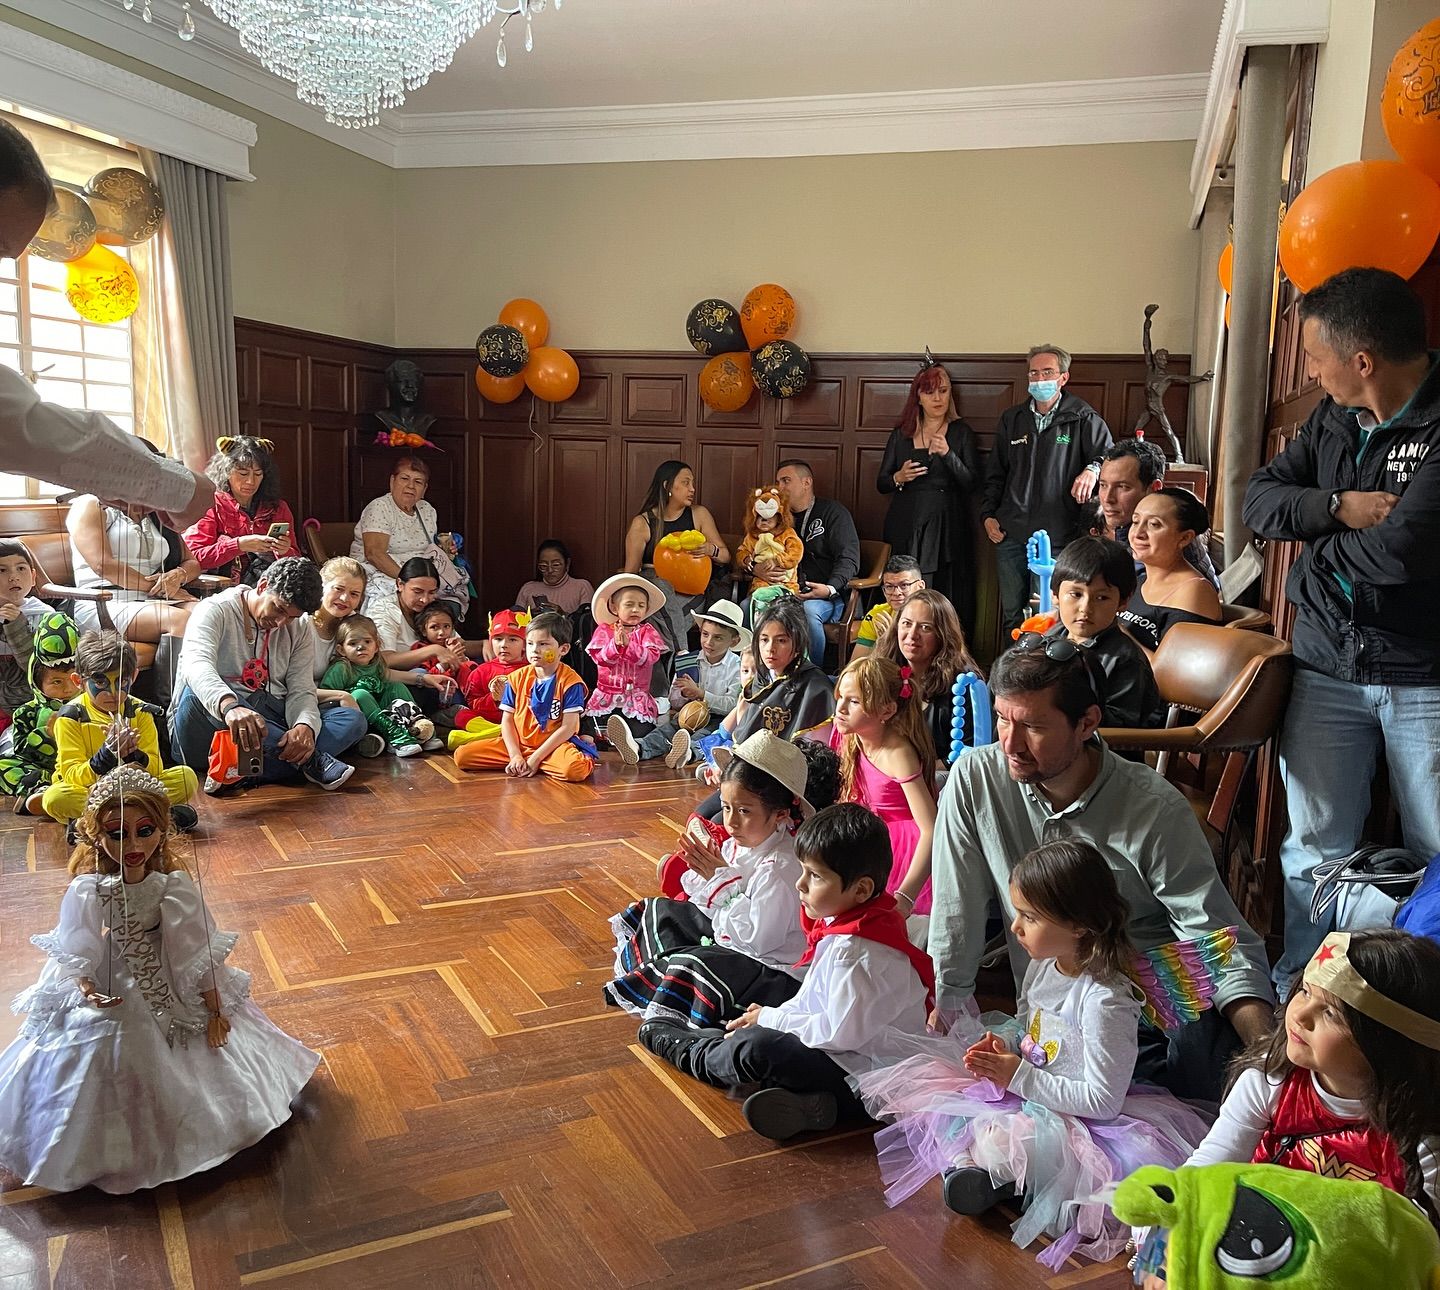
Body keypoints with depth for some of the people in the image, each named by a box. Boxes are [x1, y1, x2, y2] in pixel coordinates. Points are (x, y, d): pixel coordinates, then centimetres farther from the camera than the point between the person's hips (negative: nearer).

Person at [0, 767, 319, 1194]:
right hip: (110, 1000, -1)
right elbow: (76, 954, -10)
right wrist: (87, 990, -29)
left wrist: (213, 1008, -7)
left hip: (171, 992, 1)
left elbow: (199, 951, -10)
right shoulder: (88, 891, -18)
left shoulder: (176, 886, -17)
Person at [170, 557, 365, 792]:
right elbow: (196, 664, -27)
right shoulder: (217, 611, -6)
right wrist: (229, 705, -49)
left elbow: (301, 691, 1)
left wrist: (306, 726, -26)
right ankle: (308, 760, -36)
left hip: (269, 724, 4)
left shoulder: (299, 632, 12)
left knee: (354, 719, -15)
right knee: (196, 692, -36)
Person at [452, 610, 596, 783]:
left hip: (553, 745, -5)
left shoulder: (570, 682, -9)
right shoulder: (517, 678, 5)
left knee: (575, 769, -39)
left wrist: (536, 758, -17)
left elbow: (568, 727, -13)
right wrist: (515, 755, -12)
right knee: (461, 755, -9)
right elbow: (507, 720, 3)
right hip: (518, 743, 5)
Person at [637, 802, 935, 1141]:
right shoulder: (842, 925, 5)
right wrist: (775, 1016, 3)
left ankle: (689, 1051, 10)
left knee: (758, 1047, -18)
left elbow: (840, 1032, -26)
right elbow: (813, 998, 16)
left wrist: (770, 1020, -15)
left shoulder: (857, 952, -27)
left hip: (860, 1076, -11)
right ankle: (804, 1098, -10)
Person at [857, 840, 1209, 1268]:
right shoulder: (1044, 965, -1)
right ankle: (964, 1160, -22)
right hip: (1022, 1089, 9)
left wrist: (1019, 1076, -23)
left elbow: (1102, 1099, -25)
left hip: (1075, 1116, -9)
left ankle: (971, 1156, -7)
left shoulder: (1106, 1001, -26)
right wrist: (1004, 1044, -4)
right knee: (938, 1084, -2)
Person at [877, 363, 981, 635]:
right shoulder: (900, 435, 12)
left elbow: (972, 483, -2)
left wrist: (948, 453, -16)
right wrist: (898, 478, -9)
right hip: (905, 527, 2)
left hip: (946, 527, -1)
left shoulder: (961, 432, 7)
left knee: (946, 601, -7)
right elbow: (881, 483, 13)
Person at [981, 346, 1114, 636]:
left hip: (1058, 537, -4)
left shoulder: (1084, 420, 1)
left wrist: (1092, 470, -26)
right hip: (1010, 535, 4)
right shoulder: (1011, 419, 14)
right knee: (1012, 613, 12)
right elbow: (995, 474, 18)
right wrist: (988, 514, 9)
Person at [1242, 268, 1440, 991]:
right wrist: (1338, 506, -14)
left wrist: (1320, 551, -6)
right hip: (1328, 668, 5)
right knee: (1315, 849, 10)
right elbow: (1260, 499, 4)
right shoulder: (1334, 417, 6)